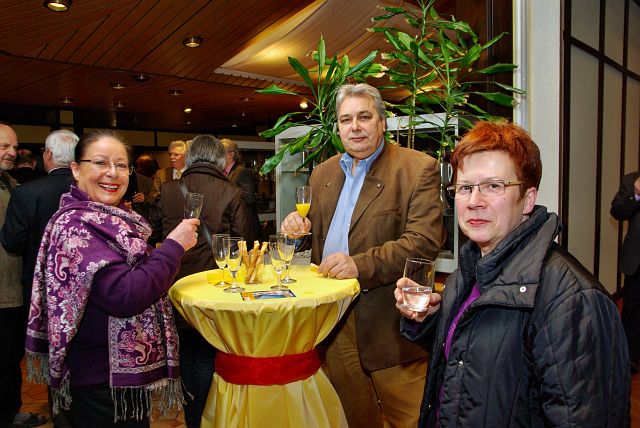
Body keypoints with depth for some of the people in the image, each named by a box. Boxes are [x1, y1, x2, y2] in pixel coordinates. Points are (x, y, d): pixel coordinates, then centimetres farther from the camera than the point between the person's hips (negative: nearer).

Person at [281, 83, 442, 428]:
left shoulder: (417, 169, -9)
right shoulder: (323, 173, 11)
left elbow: (425, 242, -18)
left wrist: (361, 264, -27)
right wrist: (301, 226, -3)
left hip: (389, 321, -5)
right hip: (332, 316, 6)